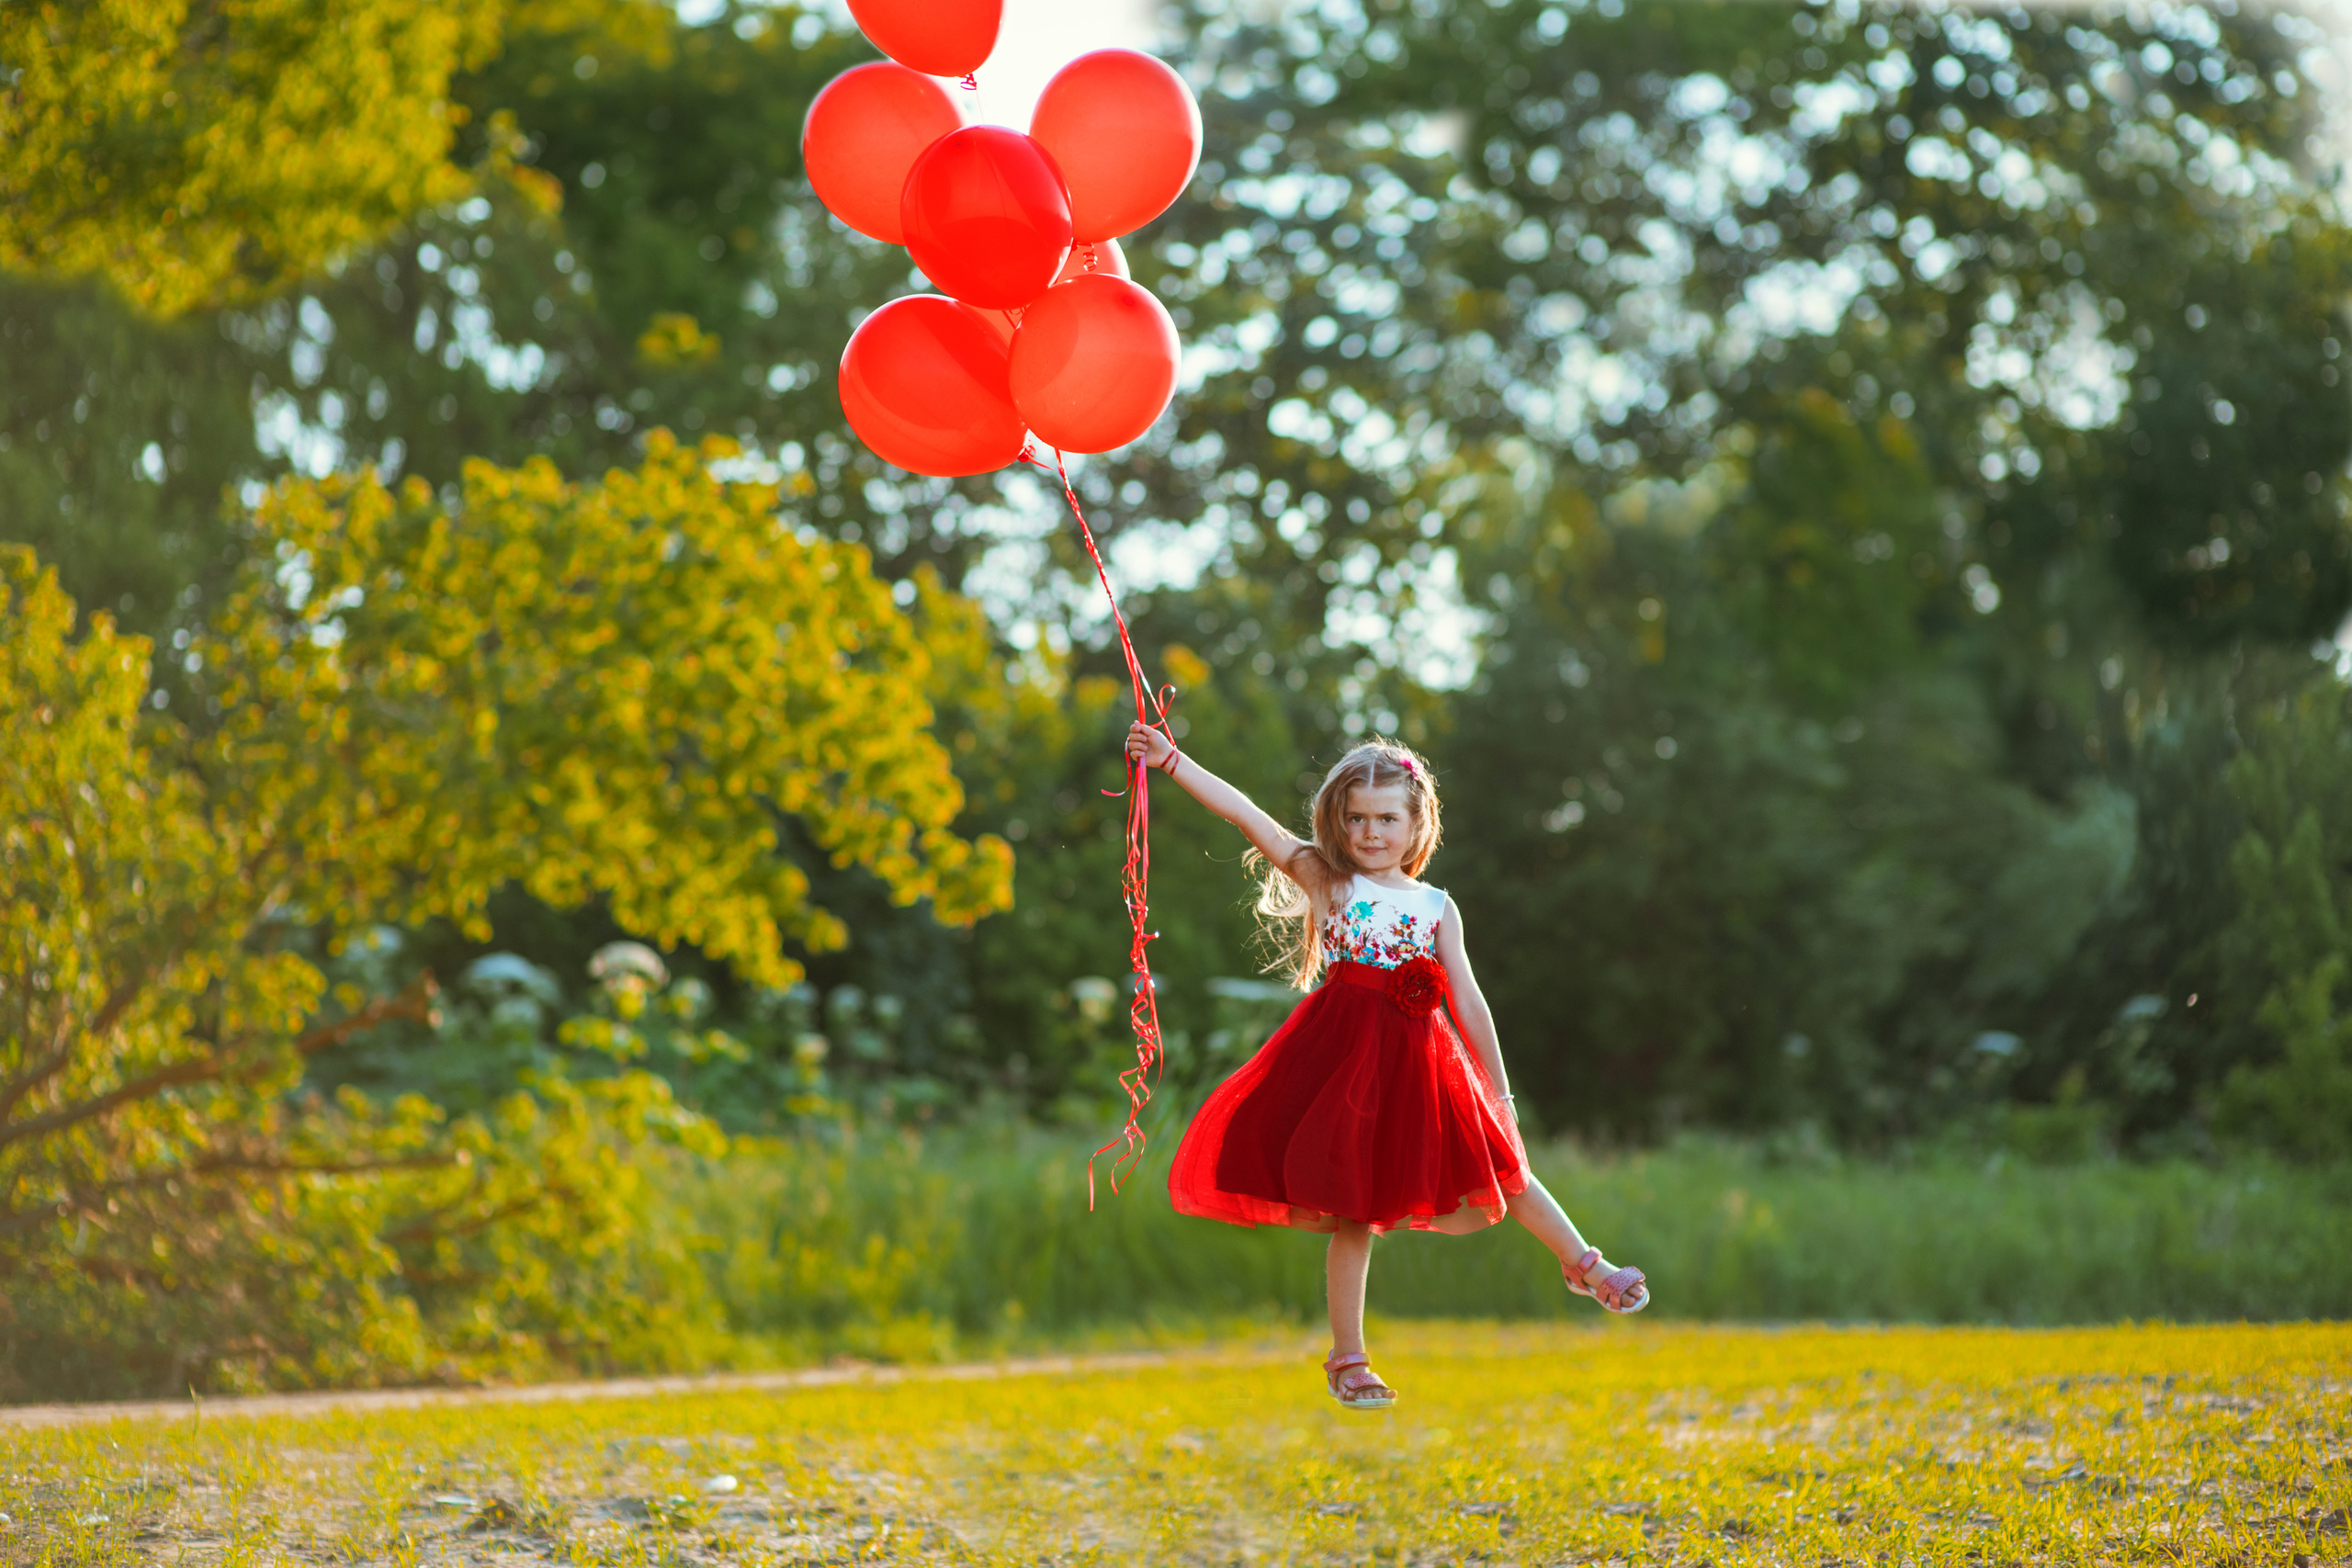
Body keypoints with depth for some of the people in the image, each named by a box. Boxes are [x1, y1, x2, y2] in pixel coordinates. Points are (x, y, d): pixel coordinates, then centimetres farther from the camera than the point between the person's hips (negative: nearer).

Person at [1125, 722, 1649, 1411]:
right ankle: (1348, 1360, 11)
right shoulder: (1326, 880, 2)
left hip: (1417, 1061, 2)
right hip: (1345, 1056, -2)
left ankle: (1584, 1264, 25)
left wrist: (1500, 1093, 6)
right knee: (1355, 1212, 2)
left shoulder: (1436, 907, 8)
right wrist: (1171, 760, -13)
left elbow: (1467, 1000, 8)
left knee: (1500, 1163, 6)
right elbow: (1247, 816, -5)